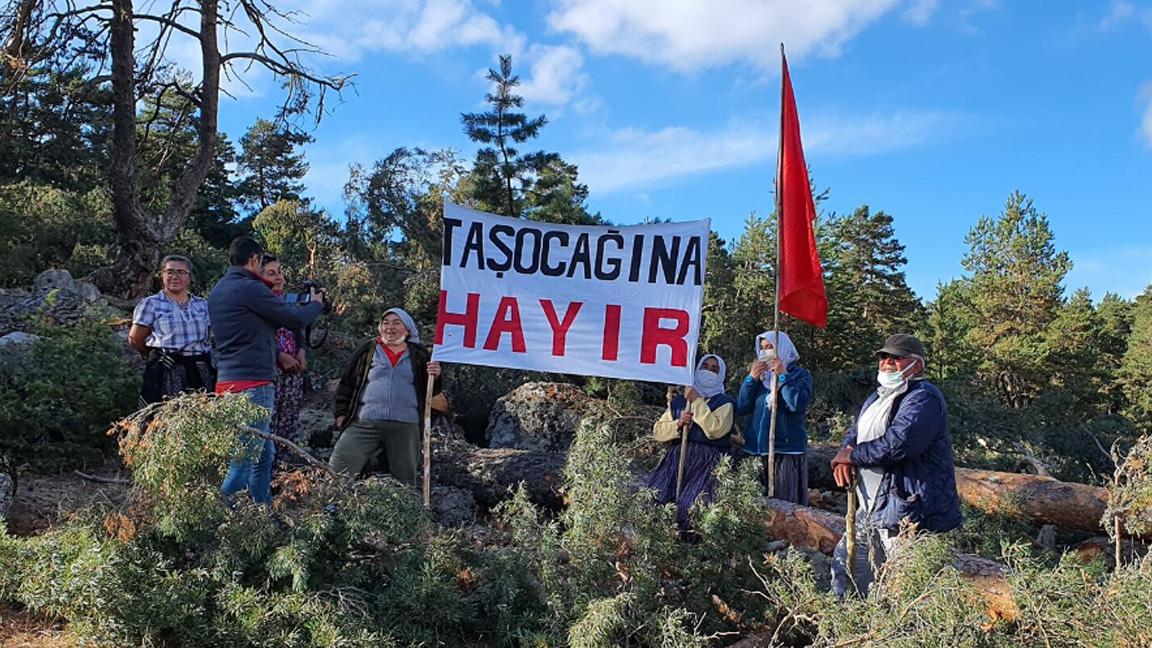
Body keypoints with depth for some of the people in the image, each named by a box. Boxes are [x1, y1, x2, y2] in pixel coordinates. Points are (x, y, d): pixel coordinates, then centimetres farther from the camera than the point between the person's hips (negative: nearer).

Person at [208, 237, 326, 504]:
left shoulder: (216, 292, 17)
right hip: (253, 382, -10)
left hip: (226, 382, 10)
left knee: (264, 453, 16)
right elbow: (295, 319, -6)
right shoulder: (250, 288, -11)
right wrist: (316, 303, 11)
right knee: (246, 457, -9)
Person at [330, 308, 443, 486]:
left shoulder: (419, 355, 11)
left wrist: (434, 377, -10)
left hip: (405, 426, 1)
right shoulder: (368, 350, 10)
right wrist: (341, 413, 5)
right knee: (337, 472, -10)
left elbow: (429, 391, 12)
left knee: (405, 481, 8)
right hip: (365, 424, 0)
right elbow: (347, 382, 12)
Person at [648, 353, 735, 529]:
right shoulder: (678, 400, 23)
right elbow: (658, 431, 16)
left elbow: (715, 430, -11)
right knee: (653, 498, -20)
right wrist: (677, 424, -3)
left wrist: (697, 401, -6)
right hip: (676, 456, 4)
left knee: (691, 506, -27)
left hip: (707, 461, -4)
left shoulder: (724, 402, 10)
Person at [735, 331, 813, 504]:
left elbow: (798, 405, -15)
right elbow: (741, 409, 7)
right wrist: (751, 379, -4)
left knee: (785, 503, -6)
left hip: (786, 450, -4)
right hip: (756, 450, 5)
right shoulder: (759, 375, 17)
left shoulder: (800, 375, 3)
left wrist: (783, 376, -13)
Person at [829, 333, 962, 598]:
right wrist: (844, 455, -2)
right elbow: (855, 434, 23)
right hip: (871, 511, 10)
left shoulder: (923, 397, -14)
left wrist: (853, 455, -14)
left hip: (909, 514, -10)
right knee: (844, 564, 18)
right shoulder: (876, 398, 18)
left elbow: (898, 443, -28)